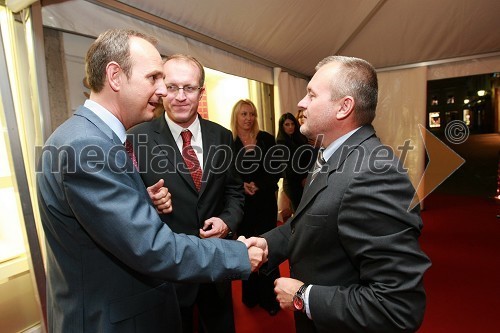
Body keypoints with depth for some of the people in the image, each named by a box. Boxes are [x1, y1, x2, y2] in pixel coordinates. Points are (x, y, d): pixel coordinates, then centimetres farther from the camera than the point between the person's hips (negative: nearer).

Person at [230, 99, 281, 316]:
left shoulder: (266, 139, -1)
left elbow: (275, 170, -2)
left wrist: (259, 185, -16)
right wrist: (241, 185, -16)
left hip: (265, 201, 0)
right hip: (241, 202, 1)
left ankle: (270, 297, 23)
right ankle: (250, 295, 31)